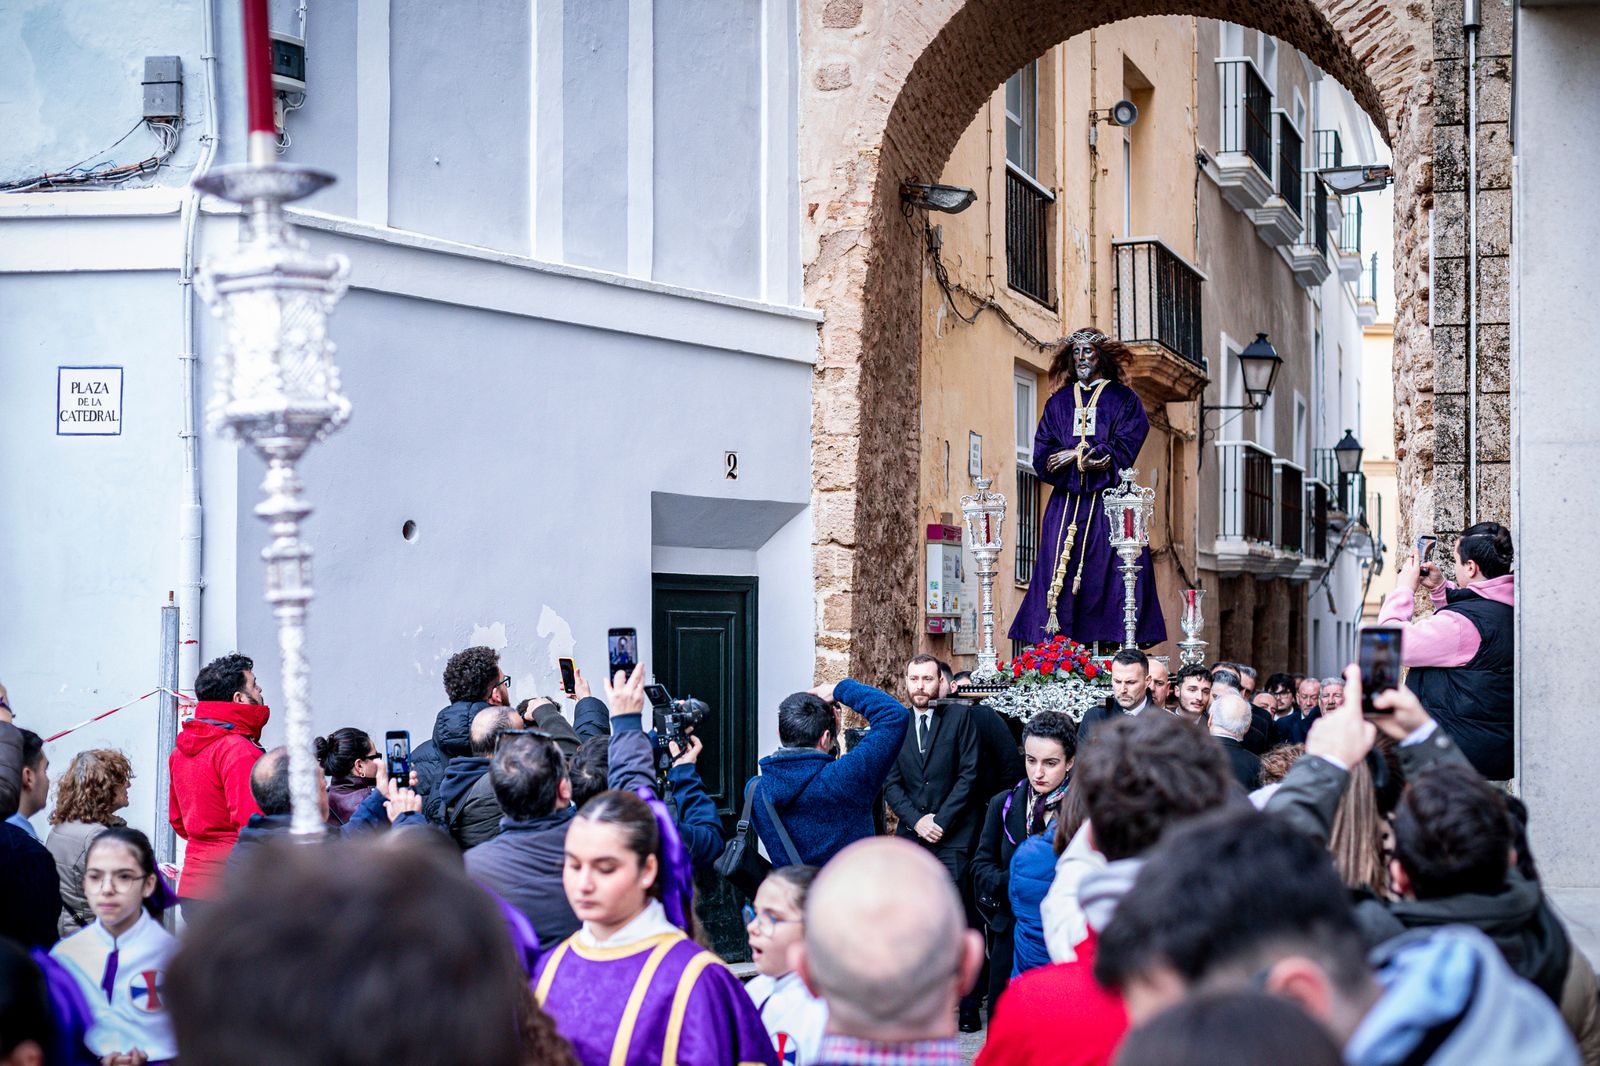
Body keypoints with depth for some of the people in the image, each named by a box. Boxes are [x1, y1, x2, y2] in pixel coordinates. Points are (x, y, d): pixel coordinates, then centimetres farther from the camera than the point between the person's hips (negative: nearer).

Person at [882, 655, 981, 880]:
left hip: (953, 834, -3)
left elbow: (969, 774, -5)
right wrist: (916, 820, -8)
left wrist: (941, 821, -9)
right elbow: (891, 783, 7)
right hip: (910, 833, 3)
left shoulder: (959, 716, 0)